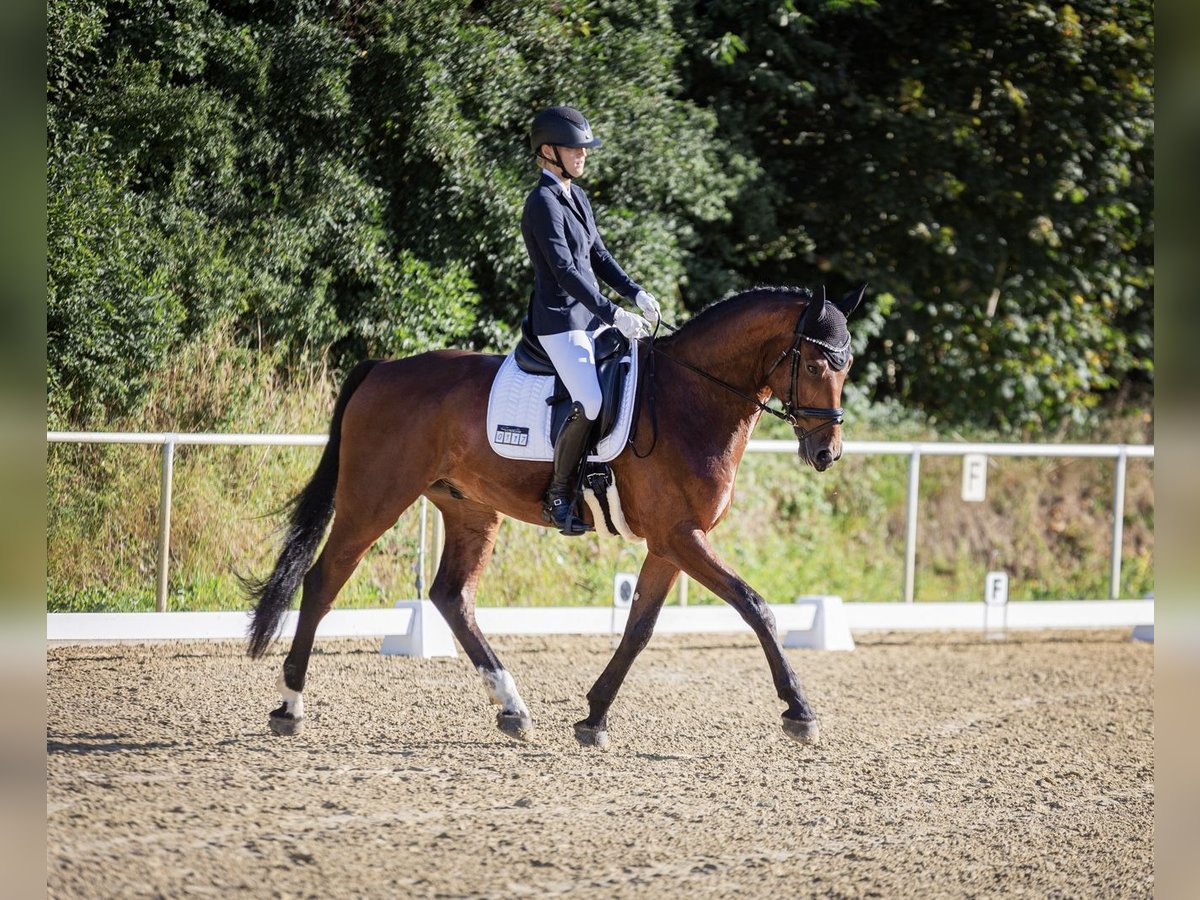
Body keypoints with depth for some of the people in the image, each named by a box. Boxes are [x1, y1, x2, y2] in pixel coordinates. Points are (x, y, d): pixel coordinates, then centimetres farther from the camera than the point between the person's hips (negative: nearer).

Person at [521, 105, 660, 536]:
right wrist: (613, 314, -26)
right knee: (591, 401, -24)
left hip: (591, 319, 10)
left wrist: (634, 292, 3)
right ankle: (559, 496, -13)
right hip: (560, 320, -10)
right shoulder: (544, 202, -14)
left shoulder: (576, 197, 14)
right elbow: (565, 270, -22)